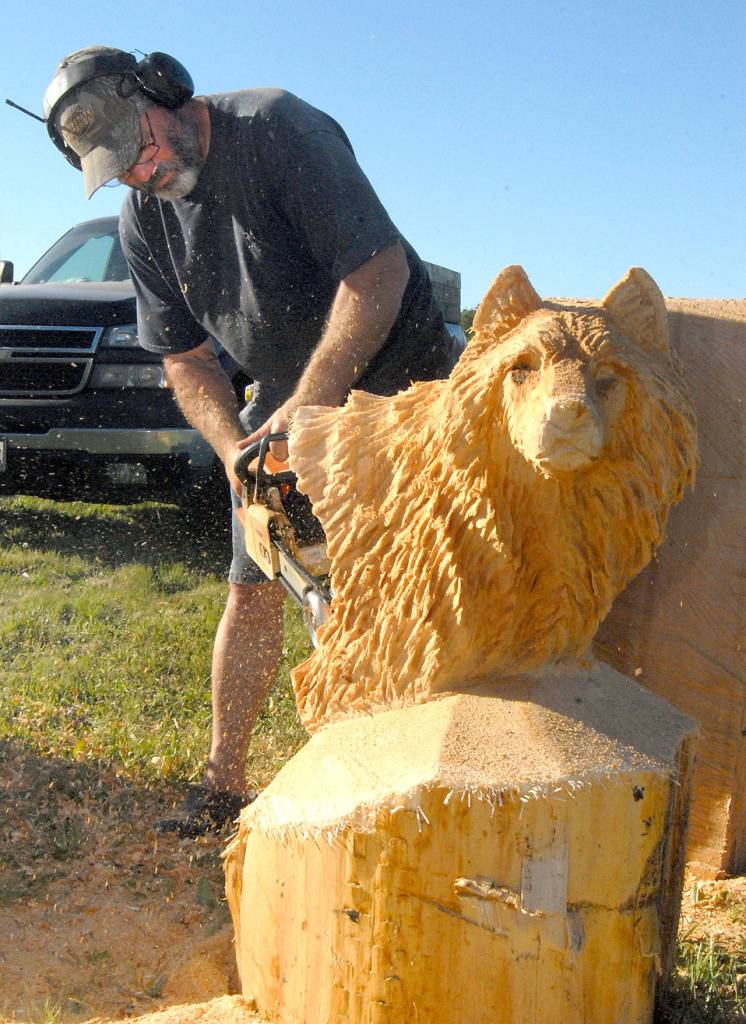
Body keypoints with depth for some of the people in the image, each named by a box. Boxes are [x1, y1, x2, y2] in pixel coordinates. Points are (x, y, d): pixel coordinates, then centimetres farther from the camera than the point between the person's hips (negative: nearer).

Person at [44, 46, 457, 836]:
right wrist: (237, 449, -17)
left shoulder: (277, 127, -21)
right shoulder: (143, 223, -1)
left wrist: (307, 404, -31)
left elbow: (379, 268, -27)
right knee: (253, 593, 5)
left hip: (395, 370, -5)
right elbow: (184, 360, 2)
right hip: (286, 393, 6)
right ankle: (224, 781, 17)